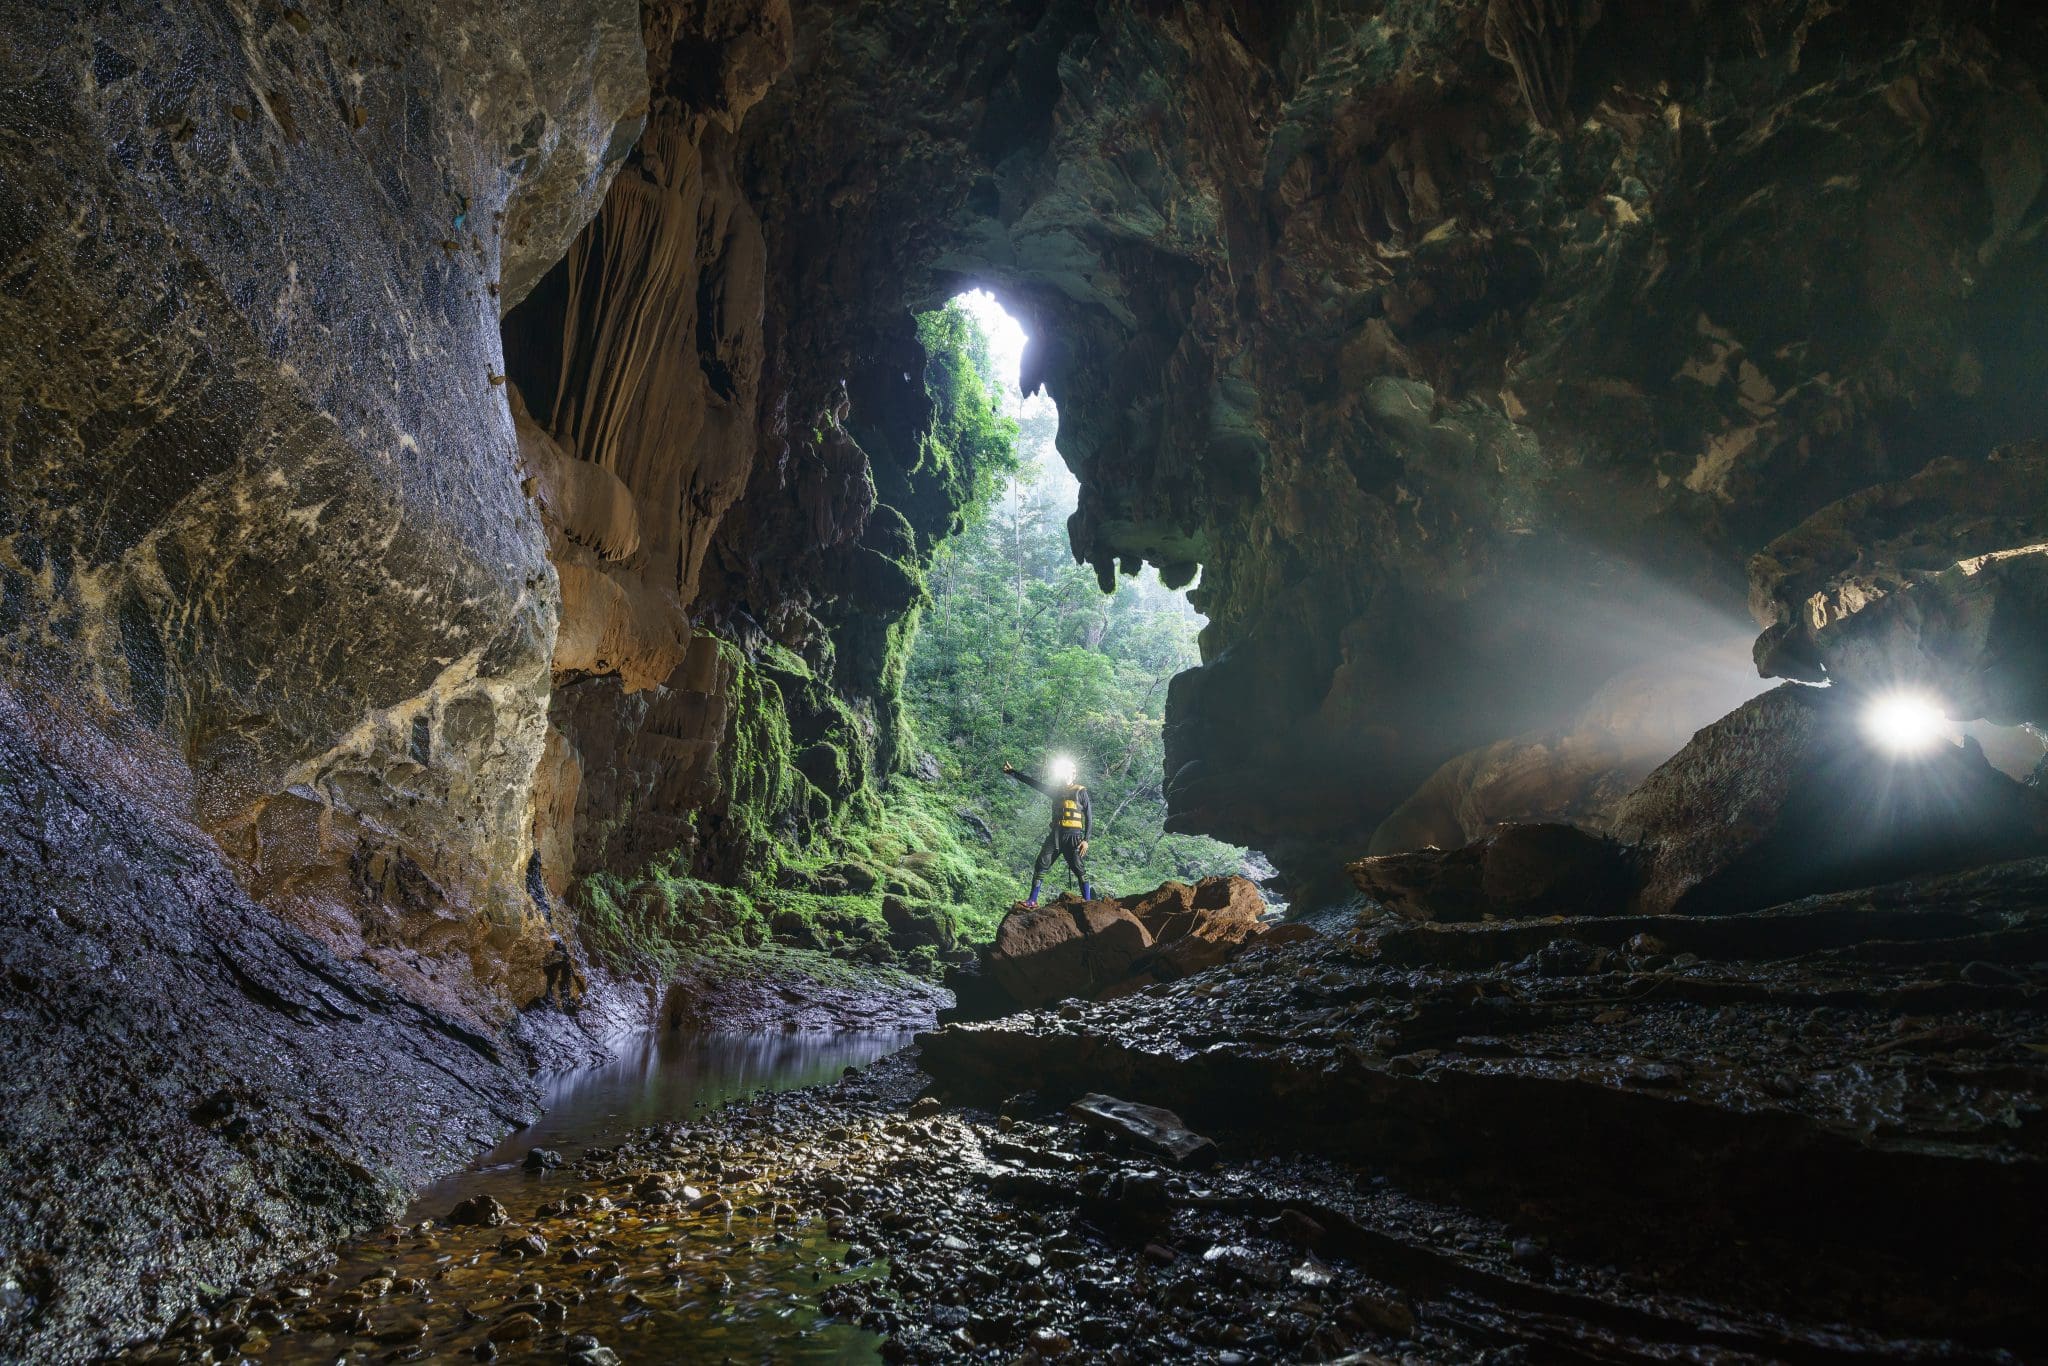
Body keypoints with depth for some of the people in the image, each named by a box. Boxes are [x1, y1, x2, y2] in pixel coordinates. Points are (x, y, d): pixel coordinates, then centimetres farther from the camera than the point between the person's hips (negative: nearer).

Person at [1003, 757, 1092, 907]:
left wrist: (1086, 839, -8)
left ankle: (1088, 901, -1)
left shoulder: (1081, 792, 2)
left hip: (1073, 837, -5)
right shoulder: (1055, 789, 15)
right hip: (1055, 836, 5)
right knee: (1040, 866, -3)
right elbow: (1032, 781, 16)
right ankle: (1033, 900, 0)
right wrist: (1012, 772, 13)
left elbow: (1089, 817, 0)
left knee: (1080, 870, -8)